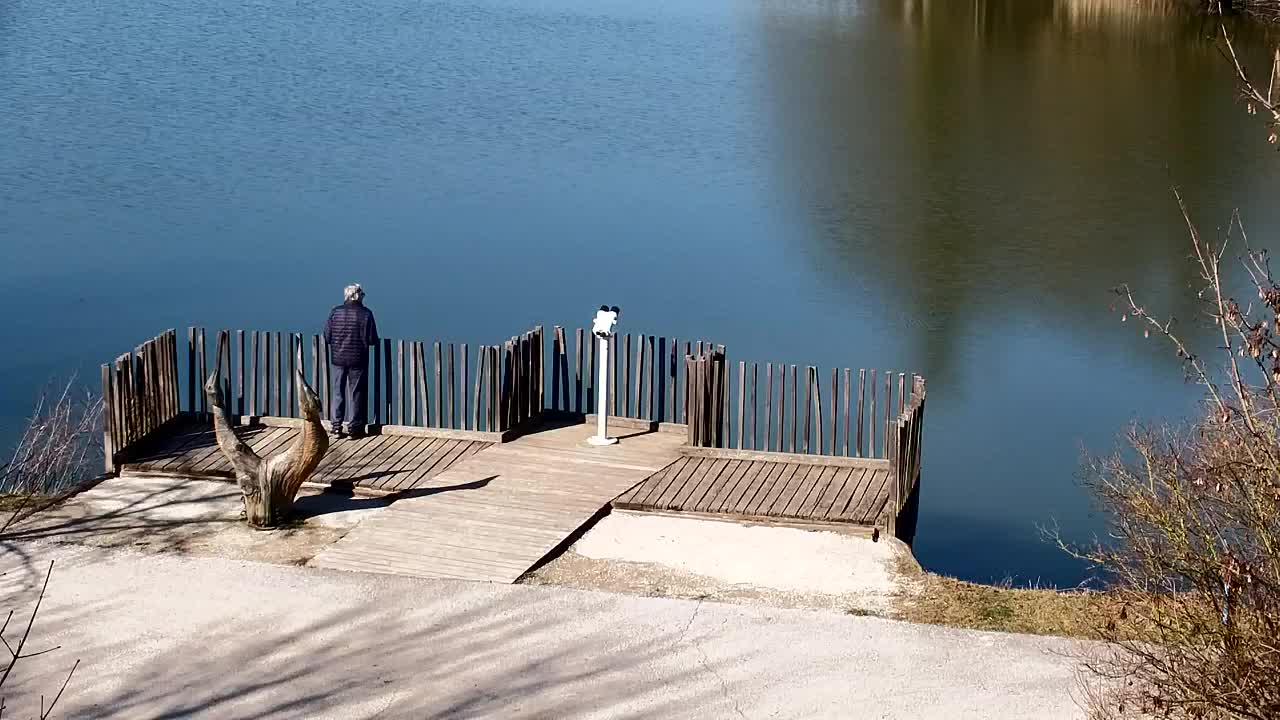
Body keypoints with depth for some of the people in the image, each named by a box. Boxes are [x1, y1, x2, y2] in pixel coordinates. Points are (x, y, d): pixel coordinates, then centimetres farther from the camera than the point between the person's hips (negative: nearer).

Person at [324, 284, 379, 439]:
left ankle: (337, 427, 11)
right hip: (358, 360, -2)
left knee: (338, 392, 12)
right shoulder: (365, 314, -11)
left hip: (338, 358, 2)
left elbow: (327, 336, -1)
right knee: (356, 393, 7)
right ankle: (354, 428, 9)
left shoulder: (336, 312, -3)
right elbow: (372, 339, -13)